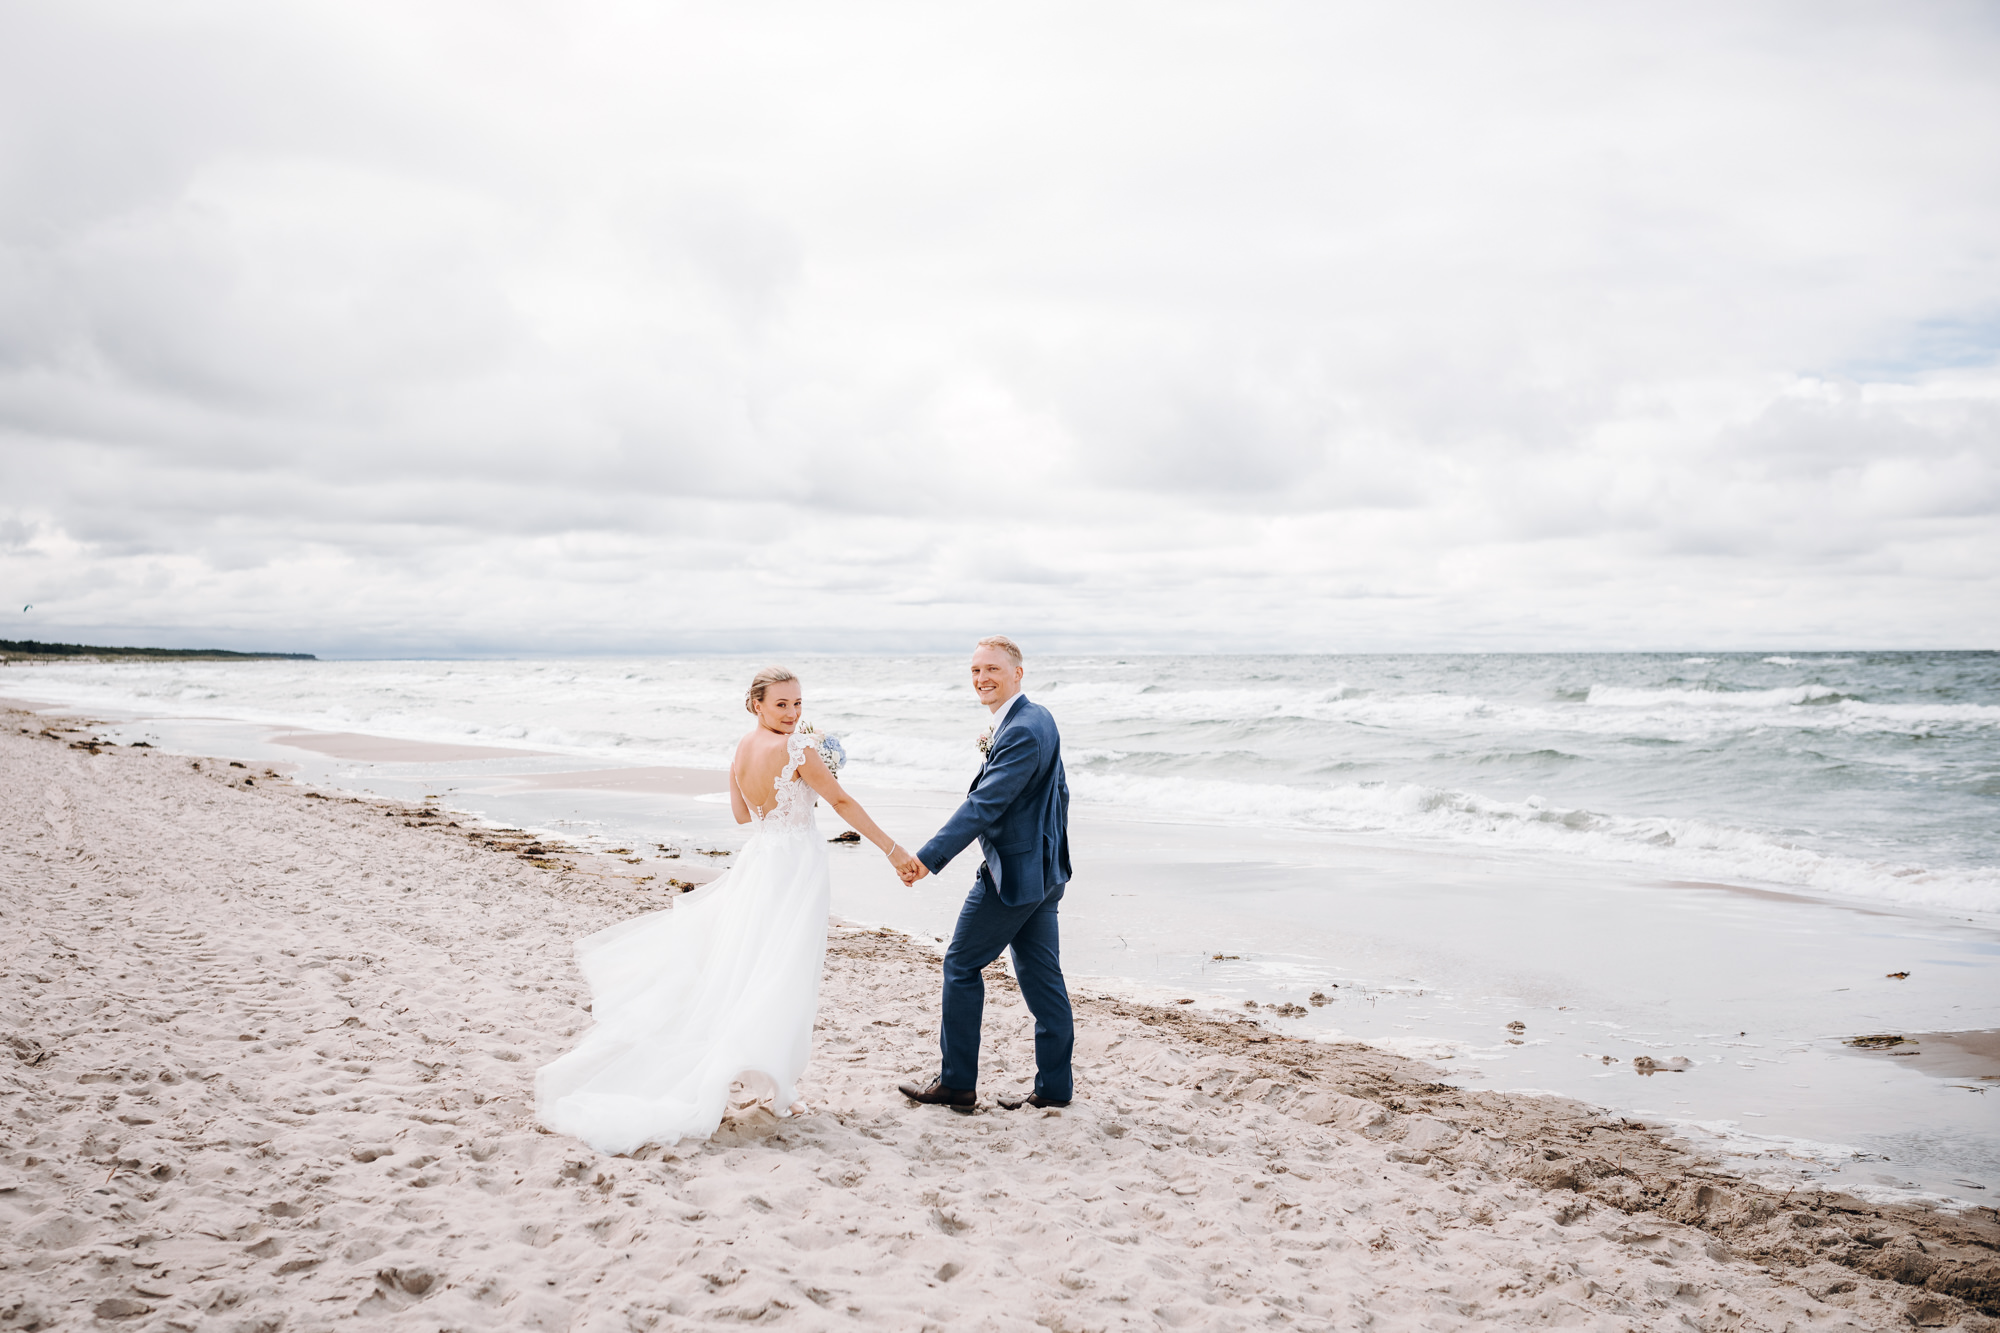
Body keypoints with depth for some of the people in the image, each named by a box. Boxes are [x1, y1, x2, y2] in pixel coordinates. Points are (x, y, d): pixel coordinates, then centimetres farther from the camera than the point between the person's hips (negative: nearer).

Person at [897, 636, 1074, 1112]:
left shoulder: (1022, 732, -22)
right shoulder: (1036, 719, 11)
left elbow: (983, 806, -27)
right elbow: (1056, 791, 22)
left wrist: (929, 858, -29)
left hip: (1012, 874, -10)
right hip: (1042, 869, 10)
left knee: (961, 966, 2)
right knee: (1041, 975, 12)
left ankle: (957, 1083, 11)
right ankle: (1054, 1086, 18)